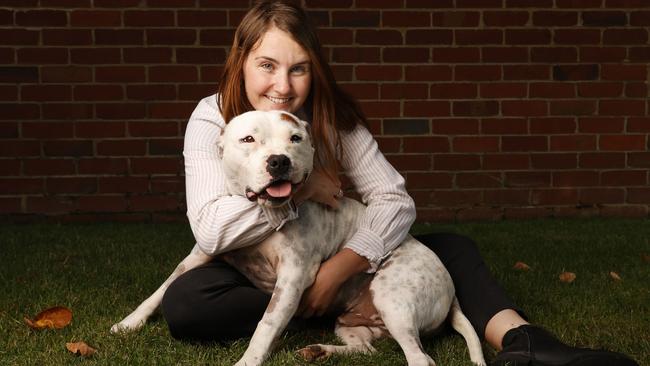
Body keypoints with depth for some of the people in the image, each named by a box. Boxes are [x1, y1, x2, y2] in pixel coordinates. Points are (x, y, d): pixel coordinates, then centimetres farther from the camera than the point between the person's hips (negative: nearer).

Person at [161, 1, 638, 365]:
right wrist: (300, 189, -26)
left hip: (326, 268, 2)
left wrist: (338, 269, -30)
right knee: (185, 301, -35)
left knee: (452, 247, -11)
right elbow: (210, 230, -29)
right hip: (253, 277, -2)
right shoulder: (212, 120, -17)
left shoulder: (331, 118, -11)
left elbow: (396, 201, -17)